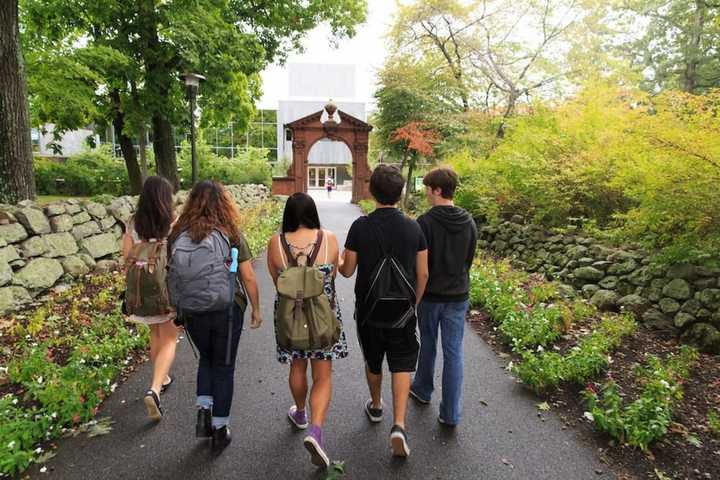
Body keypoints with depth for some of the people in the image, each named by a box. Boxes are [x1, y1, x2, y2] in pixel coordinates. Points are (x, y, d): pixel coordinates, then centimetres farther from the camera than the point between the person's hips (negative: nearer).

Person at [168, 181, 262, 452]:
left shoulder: (178, 236, -3)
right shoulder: (231, 235, -10)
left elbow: (173, 274, -1)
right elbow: (248, 278, -8)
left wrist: (178, 309, 11)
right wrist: (256, 309, 4)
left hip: (192, 311, 2)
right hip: (226, 310, -2)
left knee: (206, 358, 27)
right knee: (223, 366, 15)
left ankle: (203, 410, 15)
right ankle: (219, 429, 23)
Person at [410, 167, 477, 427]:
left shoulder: (425, 222, -16)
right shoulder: (469, 222, -1)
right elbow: (470, 259, 8)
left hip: (430, 294, -3)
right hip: (458, 295, 3)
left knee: (428, 343, 18)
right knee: (454, 351, 7)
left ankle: (423, 390, 39)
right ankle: (451, 413, 12)